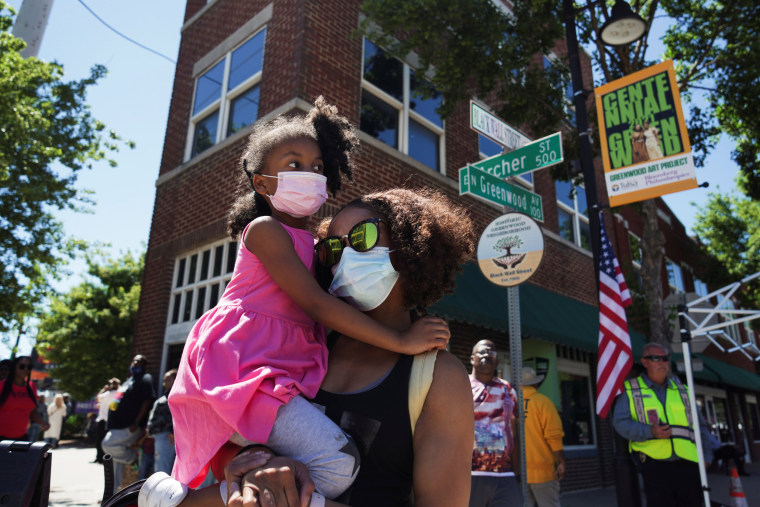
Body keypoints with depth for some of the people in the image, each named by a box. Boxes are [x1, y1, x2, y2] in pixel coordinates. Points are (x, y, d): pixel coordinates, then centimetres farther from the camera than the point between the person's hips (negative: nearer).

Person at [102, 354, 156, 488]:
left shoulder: (145, 379, -6)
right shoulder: (129, 380, 22)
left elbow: (147, 401, -16)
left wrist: (136, 423, -21)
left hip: (129, 428, -9)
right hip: (118, 427, 9)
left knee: (107, 444, -23)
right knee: (117, 462, 11)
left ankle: (134, 457, -3)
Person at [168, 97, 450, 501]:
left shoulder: (313, 242, 20)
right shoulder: (265, 229, -7)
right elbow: (316, 305, -17)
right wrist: (402, 341, -18)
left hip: (283, 373, 9)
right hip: (241, 368, -8)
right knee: (337, 464, -21)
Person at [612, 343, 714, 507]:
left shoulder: (681, 390, 18)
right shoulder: (630, 390, 6)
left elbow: (699, 425, 20)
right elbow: (620, 422, -3)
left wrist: (706, 455, 6)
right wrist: (649, 432, -17)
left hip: (688, 465, 4)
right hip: (655, 465, -3)